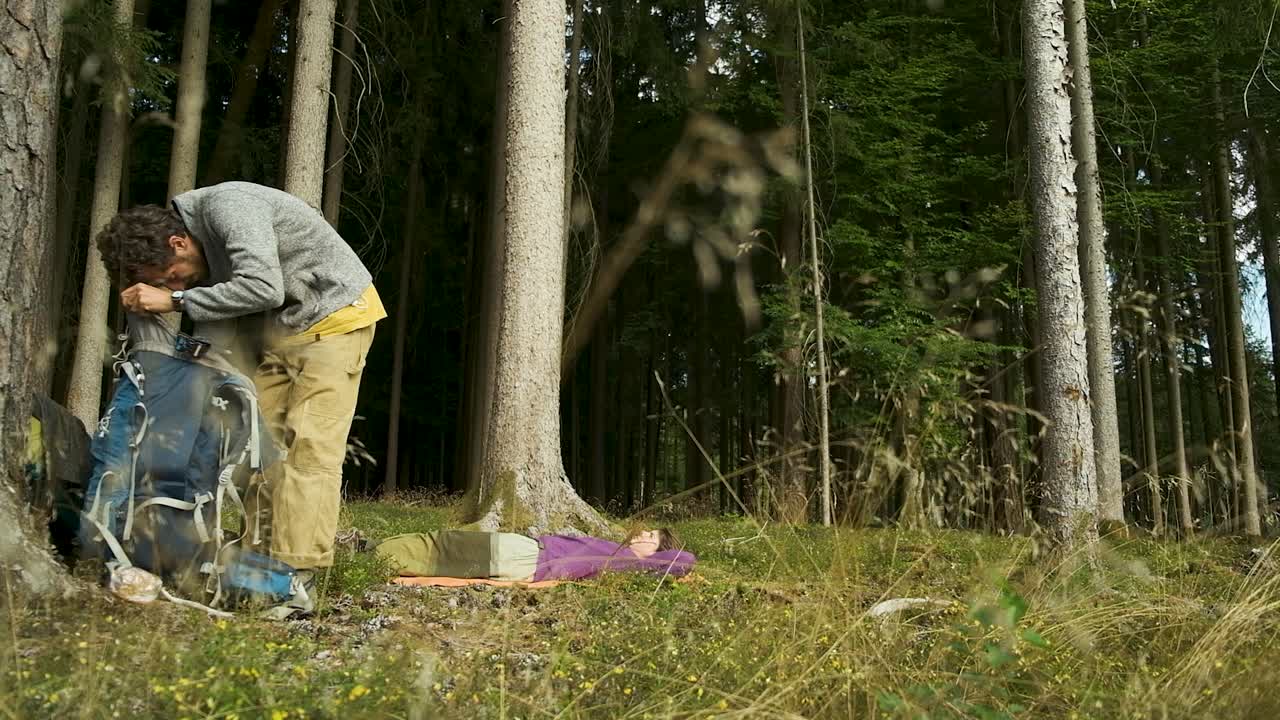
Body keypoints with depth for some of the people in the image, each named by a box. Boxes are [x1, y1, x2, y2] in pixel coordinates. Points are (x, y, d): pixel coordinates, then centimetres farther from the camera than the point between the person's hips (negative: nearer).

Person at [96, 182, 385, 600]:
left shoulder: (228, 206, -25)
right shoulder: (201, 247, 2)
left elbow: (262, 288, -36)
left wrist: (176, 300, -30)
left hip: (336, 314, -9)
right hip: (281, 327, 9)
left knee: (309, 443, -16)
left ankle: (295, 571, -17)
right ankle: (264, 555, 11)